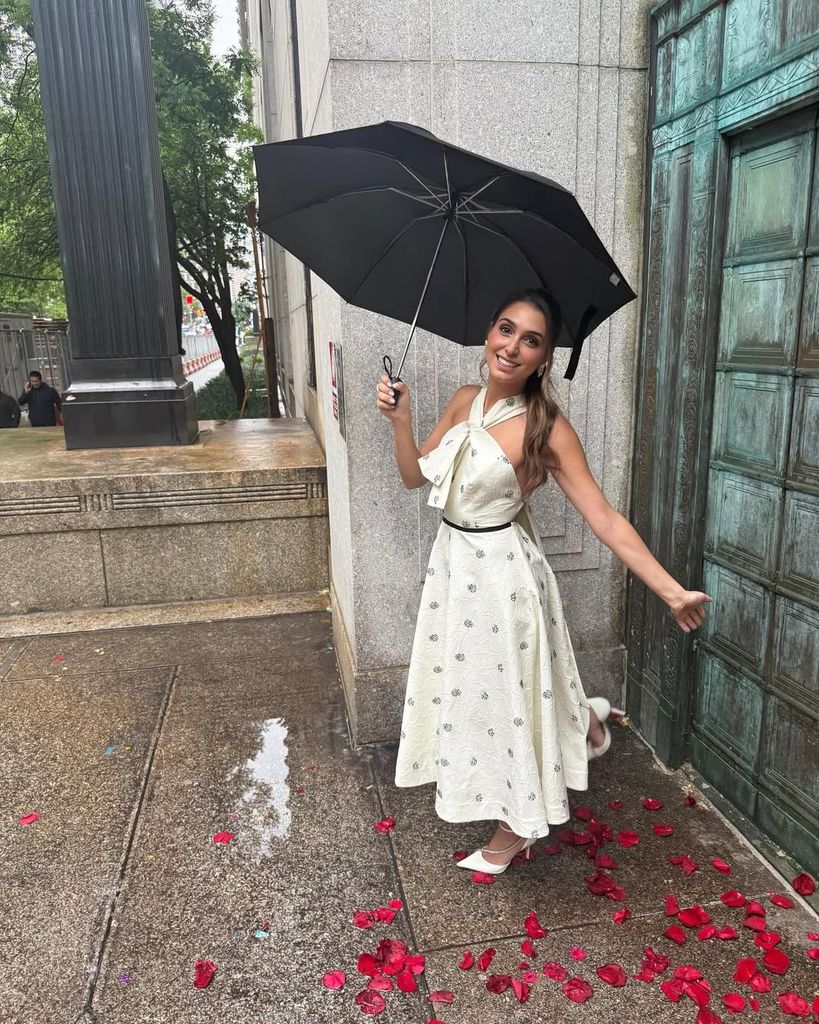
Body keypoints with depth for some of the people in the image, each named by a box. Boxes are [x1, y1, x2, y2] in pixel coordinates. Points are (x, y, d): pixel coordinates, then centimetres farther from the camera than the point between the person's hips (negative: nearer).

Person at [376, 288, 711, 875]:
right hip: (453, 562, 7)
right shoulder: (465, 401, 1)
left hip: (502, 573, -7)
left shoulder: (546, 427, -17)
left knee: (507, 694, 10)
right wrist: (401, 419, -9)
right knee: (470, 687, 22)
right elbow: (414, 476, 7)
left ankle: (515, 828, 37)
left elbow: (604, 517, -18)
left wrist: (671, 589, -23)